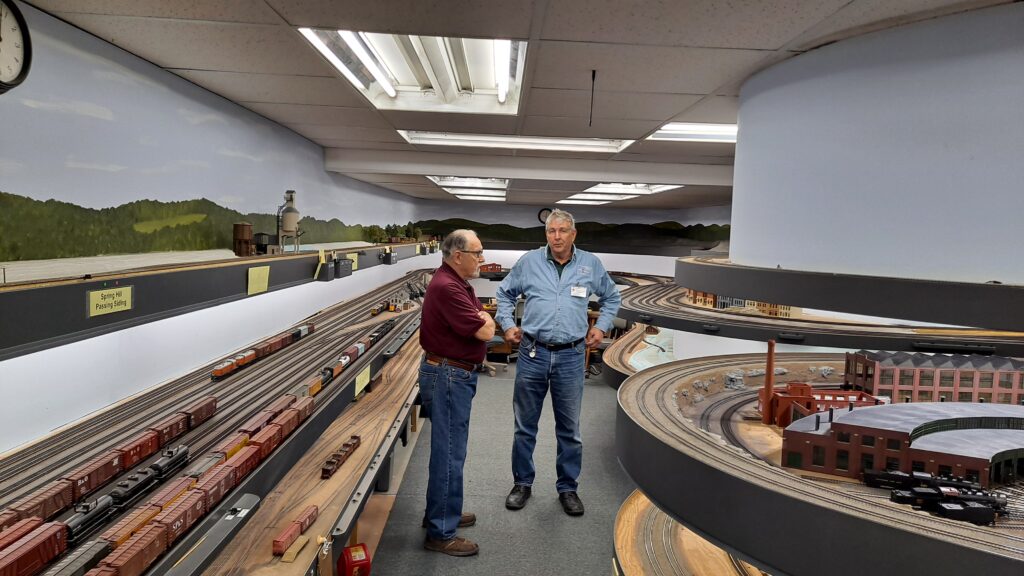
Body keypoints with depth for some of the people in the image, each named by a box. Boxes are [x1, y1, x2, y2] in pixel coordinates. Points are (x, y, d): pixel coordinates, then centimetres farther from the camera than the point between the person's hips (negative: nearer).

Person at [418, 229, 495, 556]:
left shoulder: (459, 284, 12)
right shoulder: (446, 287, -23)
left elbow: (483, 320, 13)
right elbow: (485, 332, -23)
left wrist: (482, 319, -8)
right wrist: (485, 321, -3)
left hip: (456, 375, 11)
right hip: (448, 376, -11)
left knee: (448, 449, 21)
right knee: (448, 453, -2)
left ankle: (442, 513, 36)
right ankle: (441, 533, 9)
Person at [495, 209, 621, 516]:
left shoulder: (591, 264, 2)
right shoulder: (529, 261, 0)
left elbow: (611, 297, 18)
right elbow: (505, 293, 15)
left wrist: (601, 326, 8)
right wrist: (507, 324, 5)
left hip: (571, 357, 0)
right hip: (532, 354, 0)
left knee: (569, 429, 9)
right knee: (525, 425, 10)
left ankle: (568, 488, 24)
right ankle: (522, 483, 26)